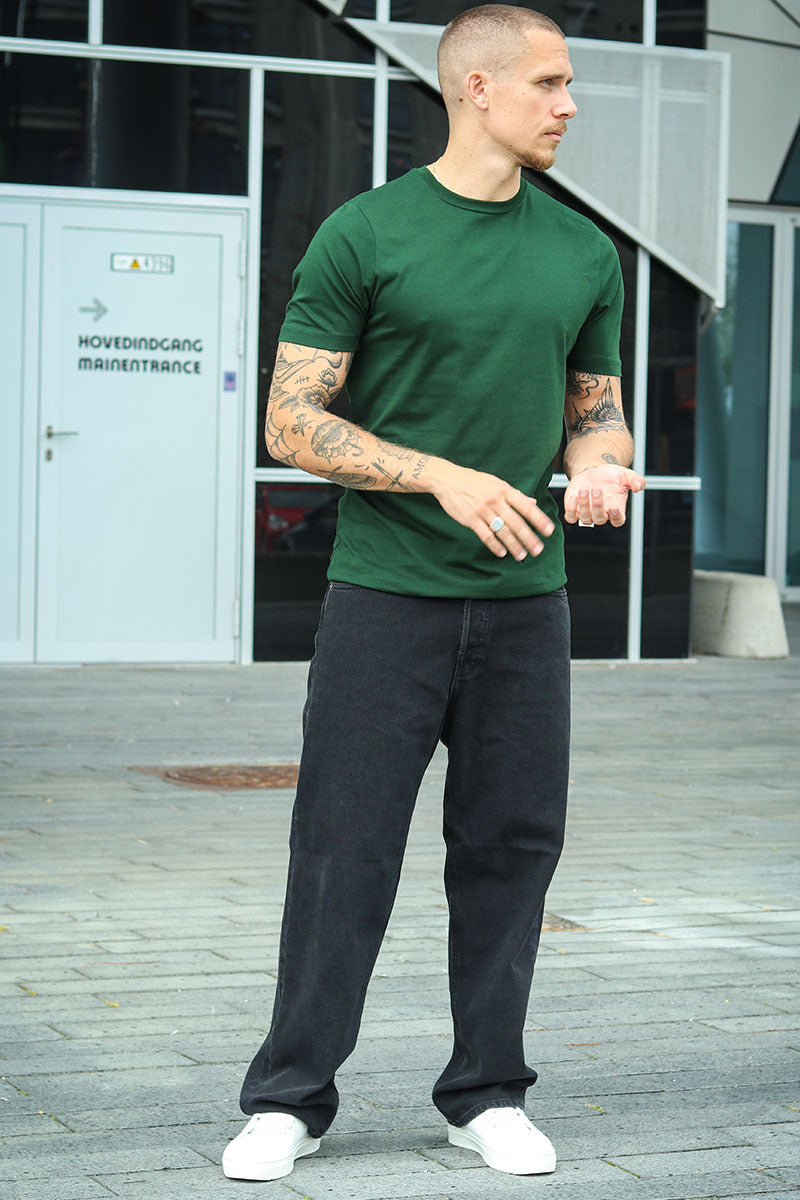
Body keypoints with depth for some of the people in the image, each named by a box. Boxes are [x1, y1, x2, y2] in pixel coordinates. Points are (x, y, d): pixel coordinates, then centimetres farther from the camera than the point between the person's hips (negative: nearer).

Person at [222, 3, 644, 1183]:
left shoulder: (583, 251, 9)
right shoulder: (364, 235, -5)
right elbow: (292, 425, -6)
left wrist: (600, 468, -5)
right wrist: (447, 478, -17)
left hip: (525, 599, 4)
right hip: (385, 591, -4)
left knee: (511, 847, 8)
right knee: (345, 850, 0)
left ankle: (487, 1094, 21)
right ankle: (291, 1097, 12)